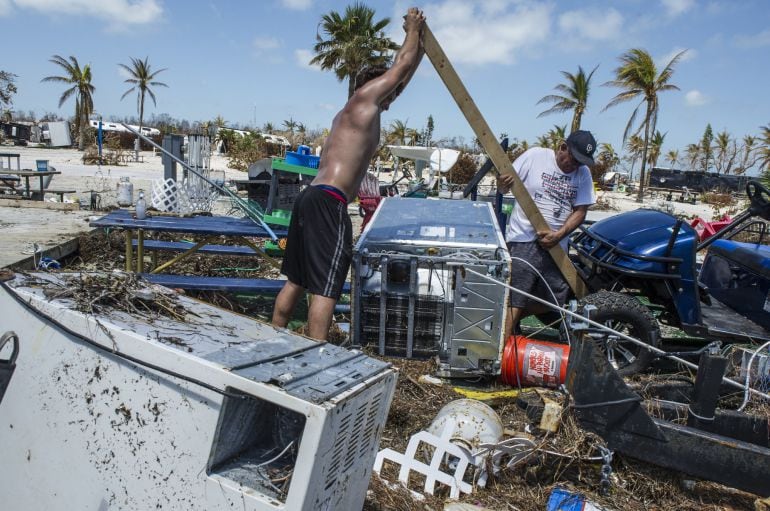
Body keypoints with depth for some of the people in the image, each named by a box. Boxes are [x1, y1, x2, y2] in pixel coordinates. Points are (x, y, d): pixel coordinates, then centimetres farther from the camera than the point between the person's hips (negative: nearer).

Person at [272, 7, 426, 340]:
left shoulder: (350, 113, 27)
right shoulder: (364, 98, 2)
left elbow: (401, 76, 36)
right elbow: (401, 66, 11)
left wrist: (420, 41, 41)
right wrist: (413, 29, 28)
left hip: (309, 197, 10)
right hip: (328, 202, -10)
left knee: (296, 280, 16)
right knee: (325, 288, -10)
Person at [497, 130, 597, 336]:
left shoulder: (583, 174, 7)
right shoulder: (534, 156, -3)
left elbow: (580, 211, 3)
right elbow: (504, 187, -1)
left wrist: (559, 235, -12)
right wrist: (503, 183, -25)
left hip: (555, 245, 5)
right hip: (524, 241, -5)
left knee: (554, 301, 12)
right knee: (515, 298, -10)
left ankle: (513, 317, 32)